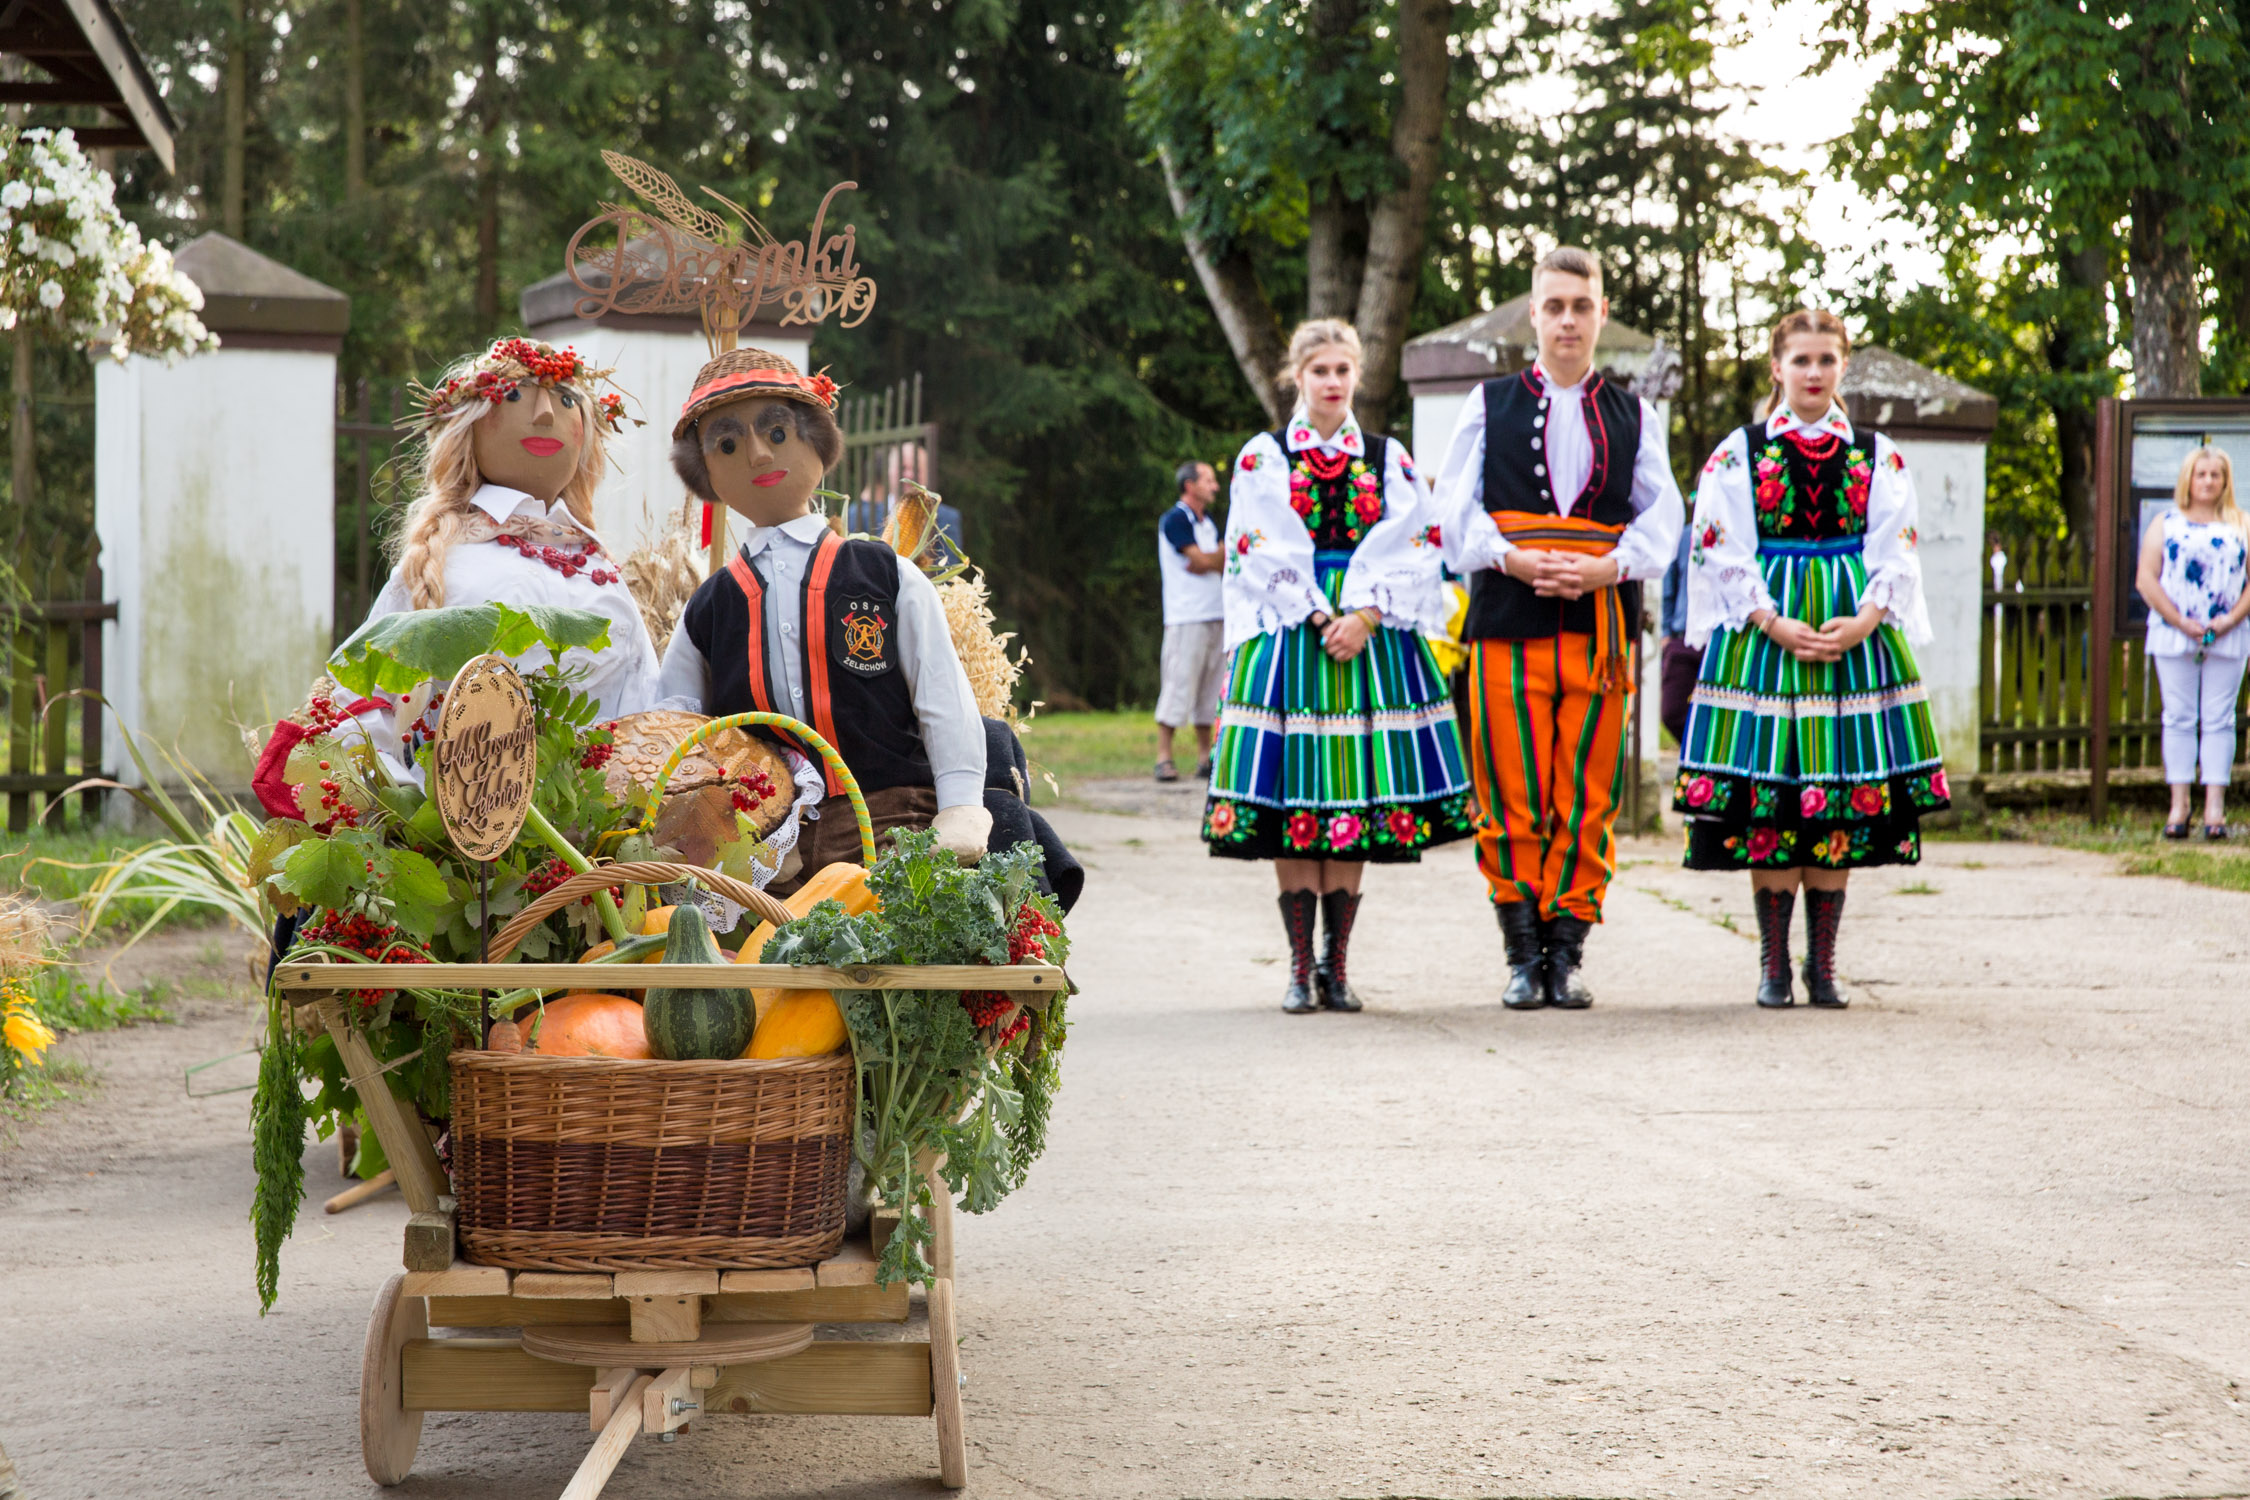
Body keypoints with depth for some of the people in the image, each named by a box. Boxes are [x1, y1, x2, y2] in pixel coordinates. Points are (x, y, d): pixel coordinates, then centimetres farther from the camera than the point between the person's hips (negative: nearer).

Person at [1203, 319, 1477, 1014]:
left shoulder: (1389, 459, 11)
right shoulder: (1262, 457, 6)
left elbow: (1409, 549, 3)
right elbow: (1261, 553, -2)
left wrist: (1366, 617, -11)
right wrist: (1321, 619, -11)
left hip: (1371, 638, 2)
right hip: (1289, 637, -1)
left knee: (1355, 799, -1)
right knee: (1291, 805, -5)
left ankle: (1336, 965, 5)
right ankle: (1302, 968, 0)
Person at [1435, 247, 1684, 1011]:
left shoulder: (1634, 416, 15)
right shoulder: (1490, 404, 12)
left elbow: (1661, 518, 6)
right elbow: (1457, 509, 4)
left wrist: (1605, 568, -11)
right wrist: (1514, 559, -12)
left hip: (1601, 620, 1)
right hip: (1508, 617, -1)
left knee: (1588, 798, -1)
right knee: (1512, 797, -5)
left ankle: (1565, 952, 6)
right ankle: (1523, 955, 3)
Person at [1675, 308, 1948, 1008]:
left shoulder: (1879, 456, 10)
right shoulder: (1738, 452, 5)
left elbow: (1895, 553, 6)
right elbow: (1725, 554, 0)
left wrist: (1863, 621, -11)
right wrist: (1776, 625, -12)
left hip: (1856, 631, 2)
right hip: (1762, 630, -1)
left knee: (1842, 803, -1)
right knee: (1768, 802, -6)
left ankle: (1822, 962, 7)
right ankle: (1774, 964, 2)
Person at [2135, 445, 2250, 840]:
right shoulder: (2165, 524, 8)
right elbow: (2146, 580, -1)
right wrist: (2180, 621, -10)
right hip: (2173, 637, -1)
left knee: (2218, 720, -1)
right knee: (2179, 718, -1)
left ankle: (2214, 807, 0)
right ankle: (2178, 806, 1)